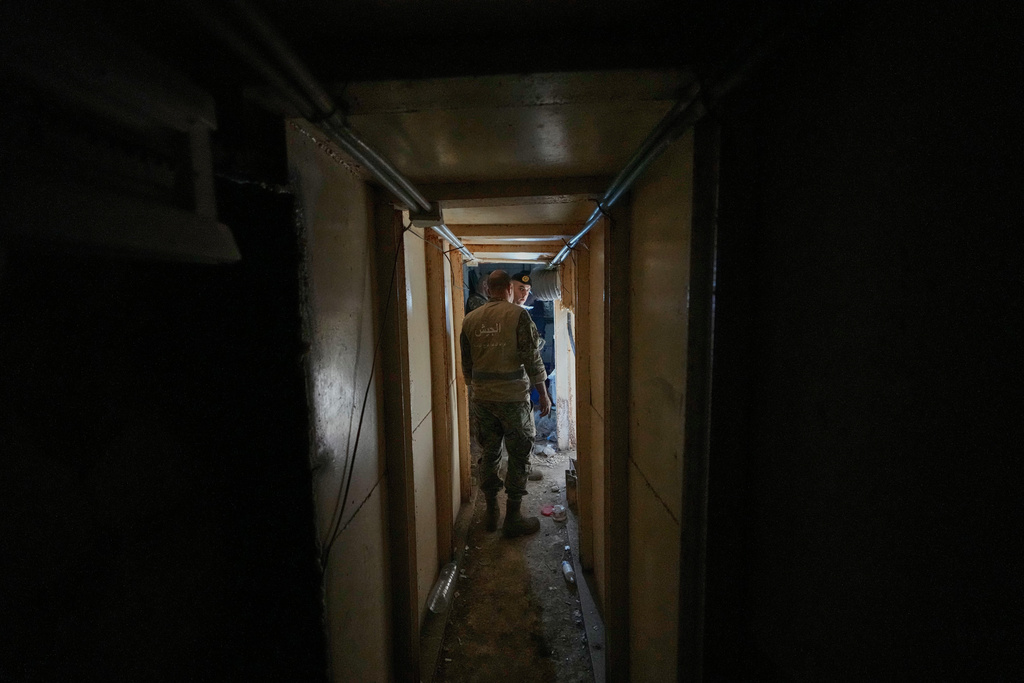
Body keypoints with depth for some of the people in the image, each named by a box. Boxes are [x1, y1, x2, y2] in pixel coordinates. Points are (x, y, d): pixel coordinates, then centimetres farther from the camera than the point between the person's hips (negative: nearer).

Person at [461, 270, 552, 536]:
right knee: (518, 456, 7)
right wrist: (543, 394, -3)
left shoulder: (470, 320, 6)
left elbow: (466, 364, 11)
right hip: (513, 396, -4)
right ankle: (513, 519, 14)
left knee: (489, 455, 15)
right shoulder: (518, 315, -8)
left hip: (482, 398, 5)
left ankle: (491, 514, 26)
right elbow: (531, 358, -11)